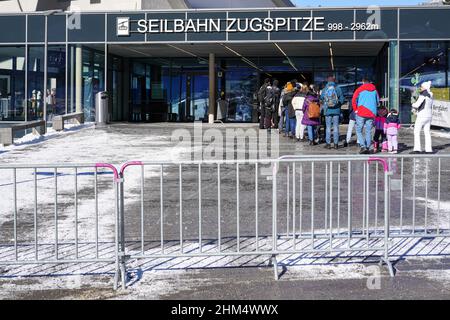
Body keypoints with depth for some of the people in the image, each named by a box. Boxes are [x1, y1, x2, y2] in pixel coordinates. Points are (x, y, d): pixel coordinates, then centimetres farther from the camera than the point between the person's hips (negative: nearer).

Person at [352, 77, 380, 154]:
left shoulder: (360, 89, 0)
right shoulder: (374, 90, 12)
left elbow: (353, 100, -5)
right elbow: (378, 101, 17)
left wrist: (355, 110, 3)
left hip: (361, 113, -3)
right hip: (371, 114, 3)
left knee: (359, 130, 4)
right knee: (368, 131, 10)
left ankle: (363, 146, -12)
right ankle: (368, 148, 6)